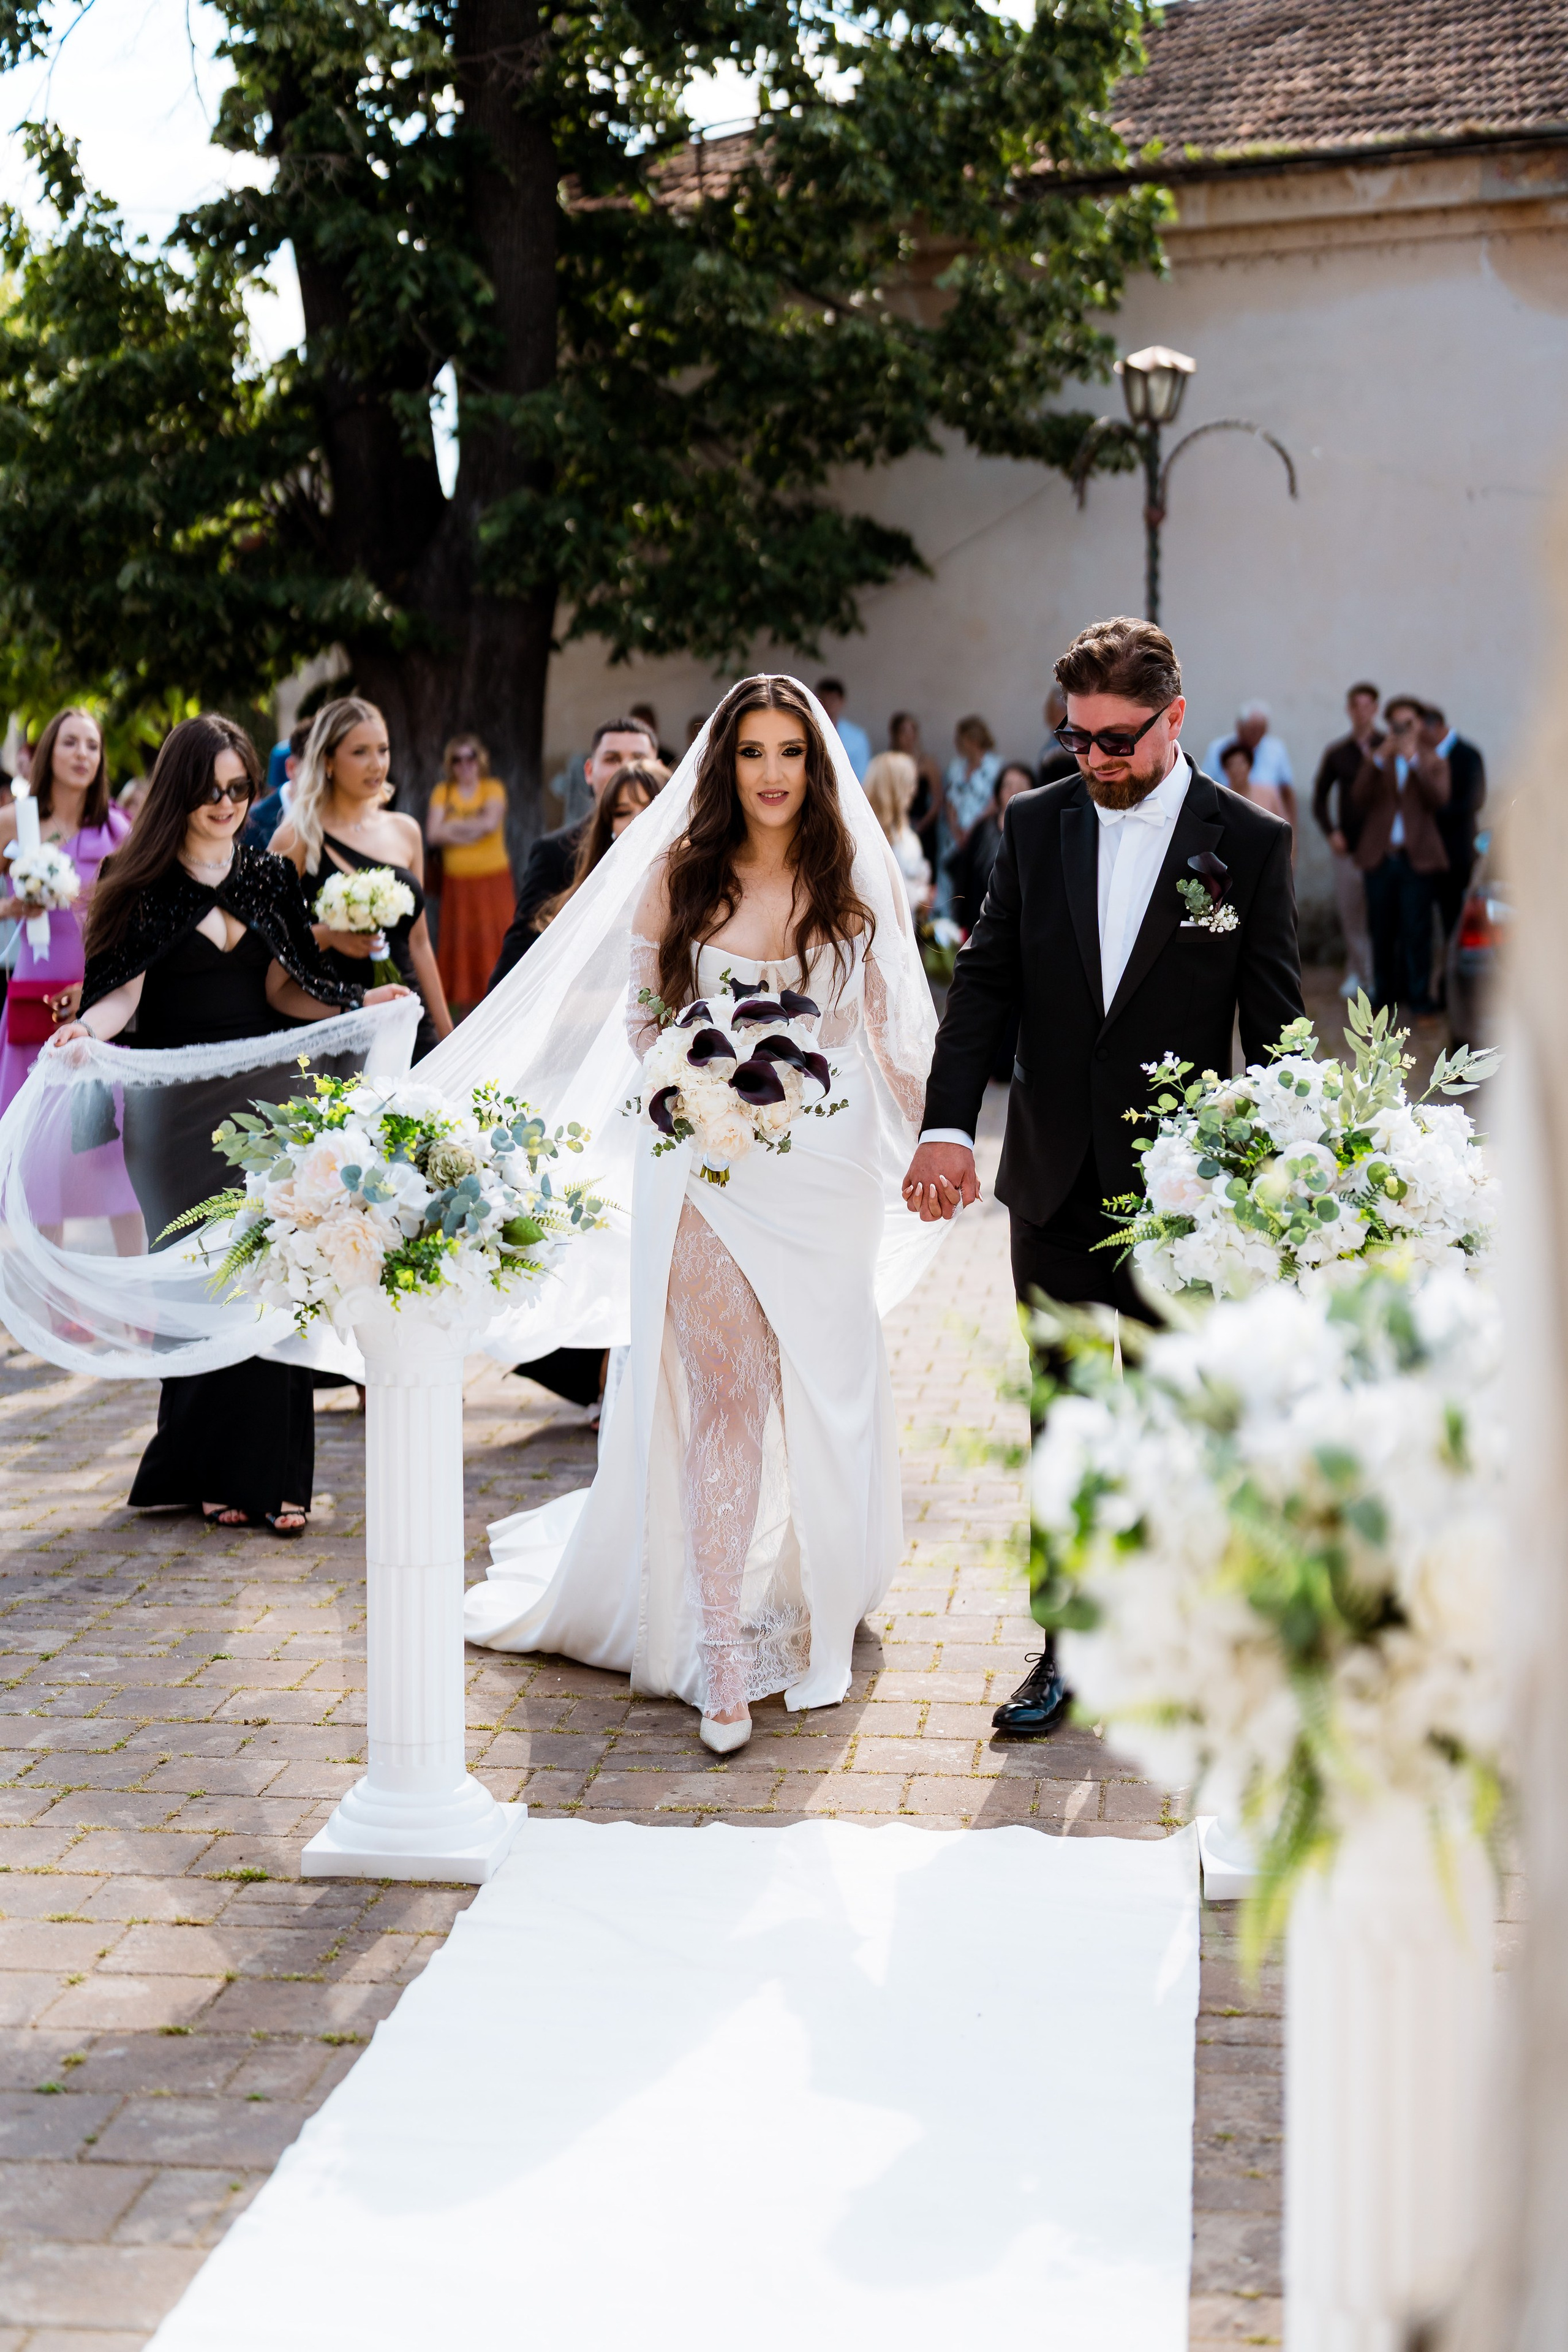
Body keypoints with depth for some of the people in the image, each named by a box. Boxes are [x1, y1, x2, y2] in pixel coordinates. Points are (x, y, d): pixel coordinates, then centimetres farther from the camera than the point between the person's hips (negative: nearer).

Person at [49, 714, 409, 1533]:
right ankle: (210, 1474, 9)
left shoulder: (269, 876, 11)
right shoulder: (141, 881, 1)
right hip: (179, 1108, -3)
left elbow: (282, 987, 10)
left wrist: (361, 1002, -4)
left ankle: (272, 1475, 4)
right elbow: (123, 989, -6)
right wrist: (86, 1027, -26)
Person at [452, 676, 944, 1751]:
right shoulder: (677, 876, 0)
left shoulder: (860, 877, 2)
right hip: (707, 1167, -1)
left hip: (827, 1167, 2)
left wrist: (932, 1141, 2)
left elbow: (892, 1027, 7)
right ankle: (722, 1654, -4)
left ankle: (808, 1599, 35)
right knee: (724, 1395, -7)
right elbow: (641, 1019, 6)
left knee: (823, 1386, 11)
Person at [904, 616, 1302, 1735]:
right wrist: (947, 1125, -12)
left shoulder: (1251, 841, -6)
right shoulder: (1036, 825, 3)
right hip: (1054, 1182, 3)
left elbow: (1275, 1025, -5)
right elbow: (985, 980, 1)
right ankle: (1067, 1647, 19)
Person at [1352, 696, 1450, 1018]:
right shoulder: (1376, 761, 12)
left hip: (1417, 857, -2)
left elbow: (1439, 799, -10)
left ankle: (1418, 995, 1)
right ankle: (1385, 993, 14)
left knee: (1416, 930, -4)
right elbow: (1358, 799, -4)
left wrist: (1414, 760, -17)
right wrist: (1378, 760, -15)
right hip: (1379, 856, 2)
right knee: (1382, 930, 5)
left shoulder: (1434, 762, 8)